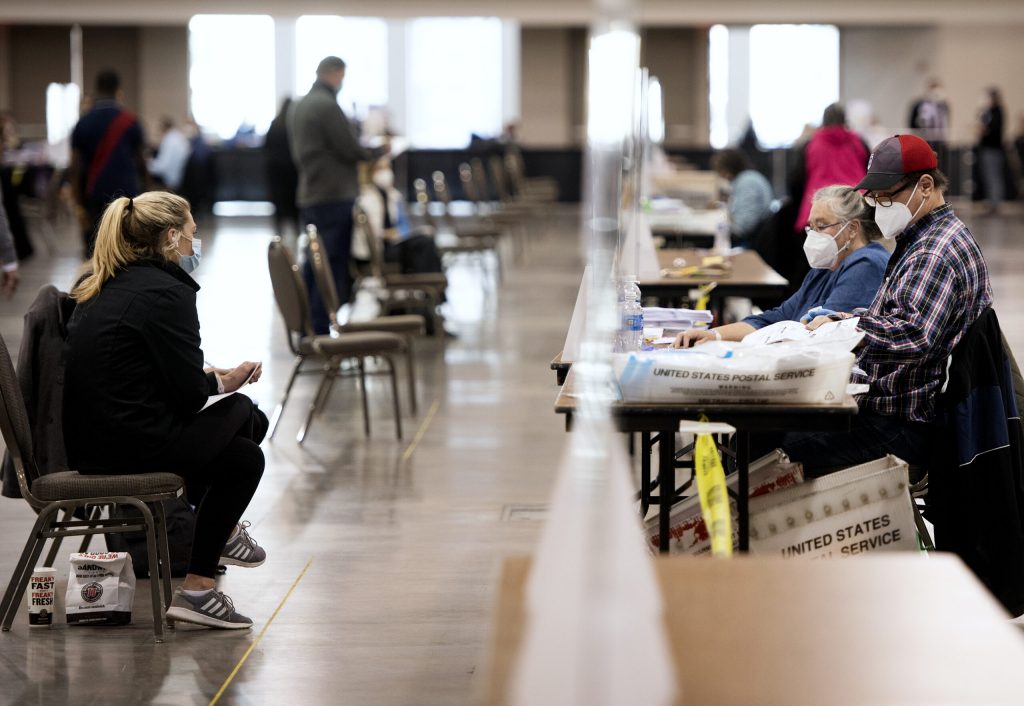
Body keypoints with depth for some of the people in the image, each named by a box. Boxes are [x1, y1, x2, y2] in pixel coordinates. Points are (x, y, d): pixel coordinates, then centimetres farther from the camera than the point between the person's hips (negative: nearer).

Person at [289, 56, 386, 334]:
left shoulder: (299, 107, 14)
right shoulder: (327, 105, -15)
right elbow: (351, 149, -15)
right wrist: (378, 150, 1)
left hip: (309, 196, 9)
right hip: (335, 196, -9)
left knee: (313, 265, 14)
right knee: (334, 266, -4)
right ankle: (321, 330, -4)